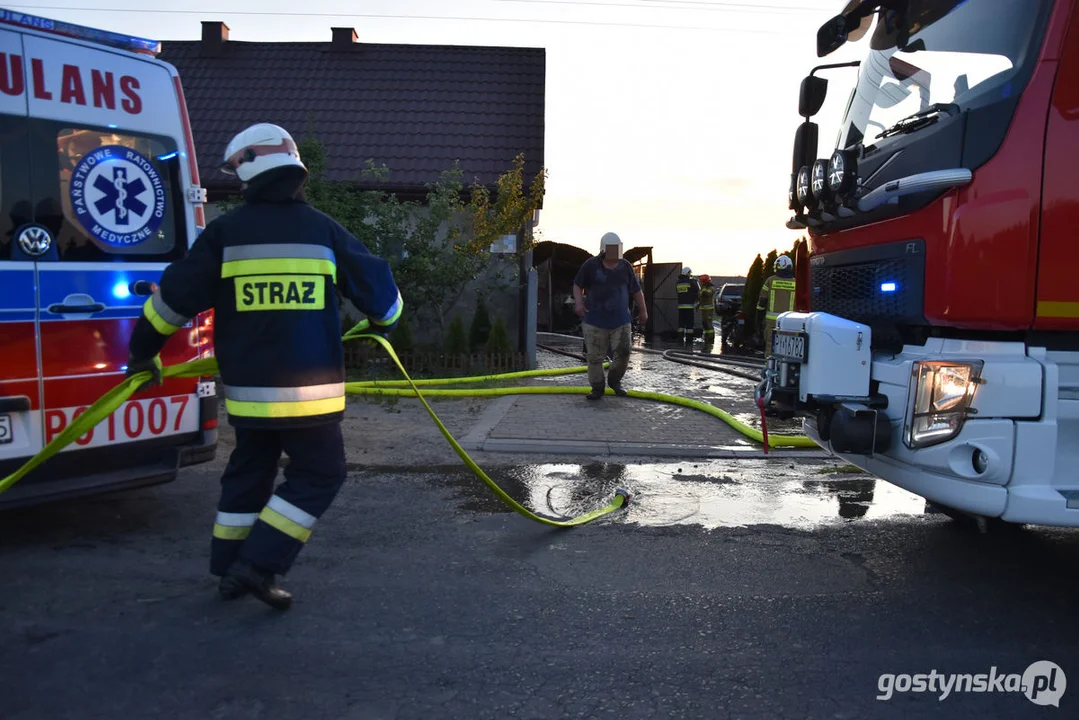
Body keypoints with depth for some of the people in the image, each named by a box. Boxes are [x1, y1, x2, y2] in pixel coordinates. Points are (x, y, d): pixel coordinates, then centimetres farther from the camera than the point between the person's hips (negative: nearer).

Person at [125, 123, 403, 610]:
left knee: (249, 470, 21)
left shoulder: (224, 232, -1)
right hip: (308, 388, -3)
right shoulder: (324, 230, -2)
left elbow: (175, 296, 0)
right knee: (319, 474, 11)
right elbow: (378, 288, 4)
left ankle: (230, 569, 28)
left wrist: (143, 352, 14)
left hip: (248, 387, 3)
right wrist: (383, 325, 26)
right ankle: (257, 566, 5)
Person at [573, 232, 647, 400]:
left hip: (620, 321, 2)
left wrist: (643, 311, 13)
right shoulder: (591, 265, -4)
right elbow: (578, 285, 4)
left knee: (623, 353, -3)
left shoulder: (625, 266, 4)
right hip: (595, 320, -2)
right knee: (595, 357, 1)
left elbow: (636, 290, 12)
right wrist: (579, 302, -12)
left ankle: (614, 381, 23)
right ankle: (597, 388, 17)